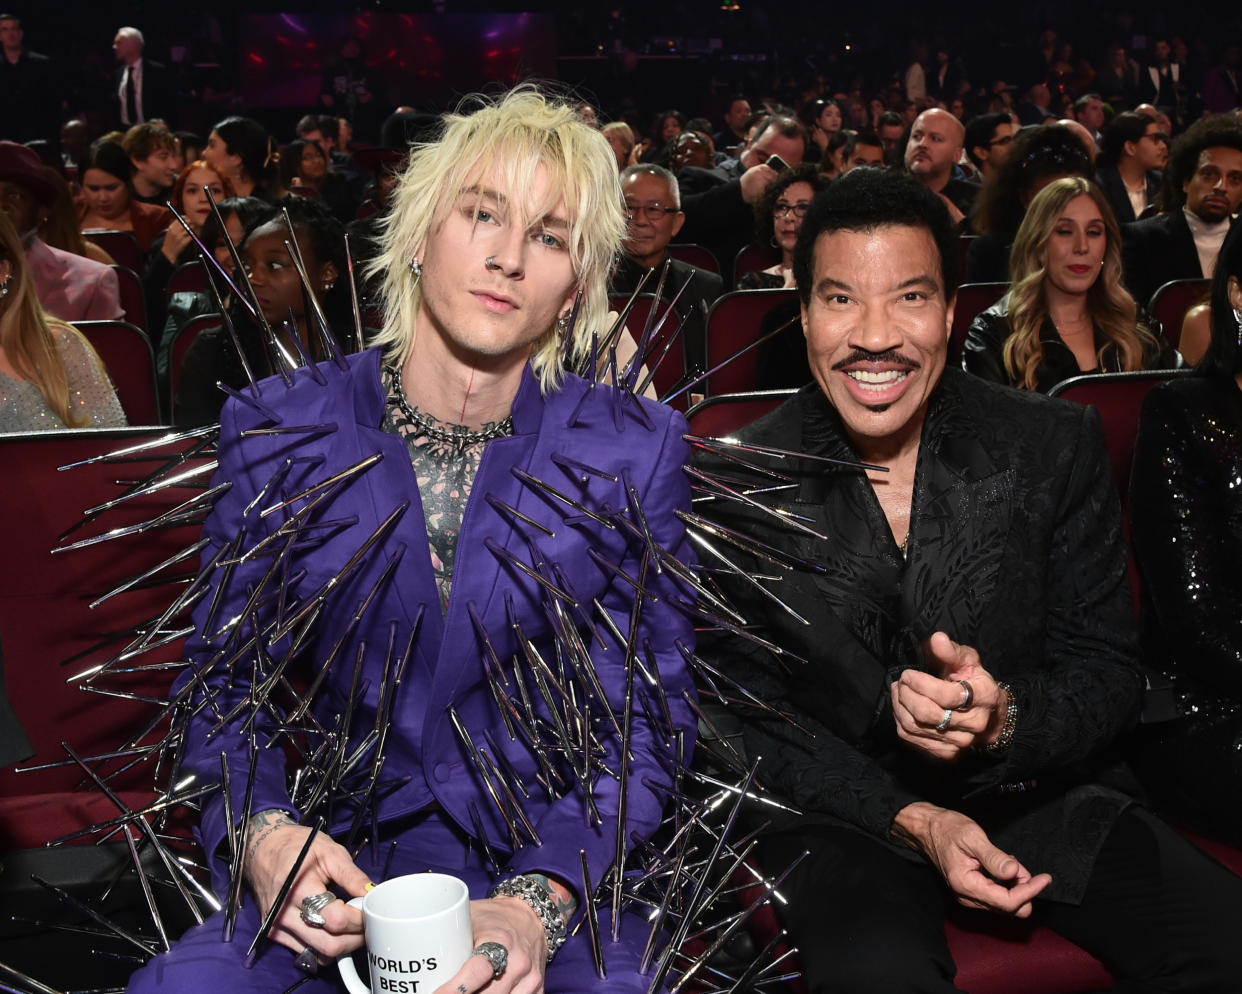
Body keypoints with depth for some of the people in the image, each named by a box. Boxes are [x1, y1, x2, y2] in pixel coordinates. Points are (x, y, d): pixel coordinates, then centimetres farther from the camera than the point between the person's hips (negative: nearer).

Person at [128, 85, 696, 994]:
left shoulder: (636, 454, -3)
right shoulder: (280, 431, 0)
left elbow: (646, 718, -2)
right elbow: (224, 677, 7)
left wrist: (539, 901, -17)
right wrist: (262, 830, -12)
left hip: (561, 878, 0)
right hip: (331, 876, 1)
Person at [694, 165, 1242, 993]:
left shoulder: (1057, 446, -5)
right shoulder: (737, 489, -9)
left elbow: (1109, 676, -2)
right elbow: (747, 715, -3)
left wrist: (1004, 721, -24)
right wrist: (910, 818, -16)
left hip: (1040, 792, 3)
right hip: (846, 813, -2)